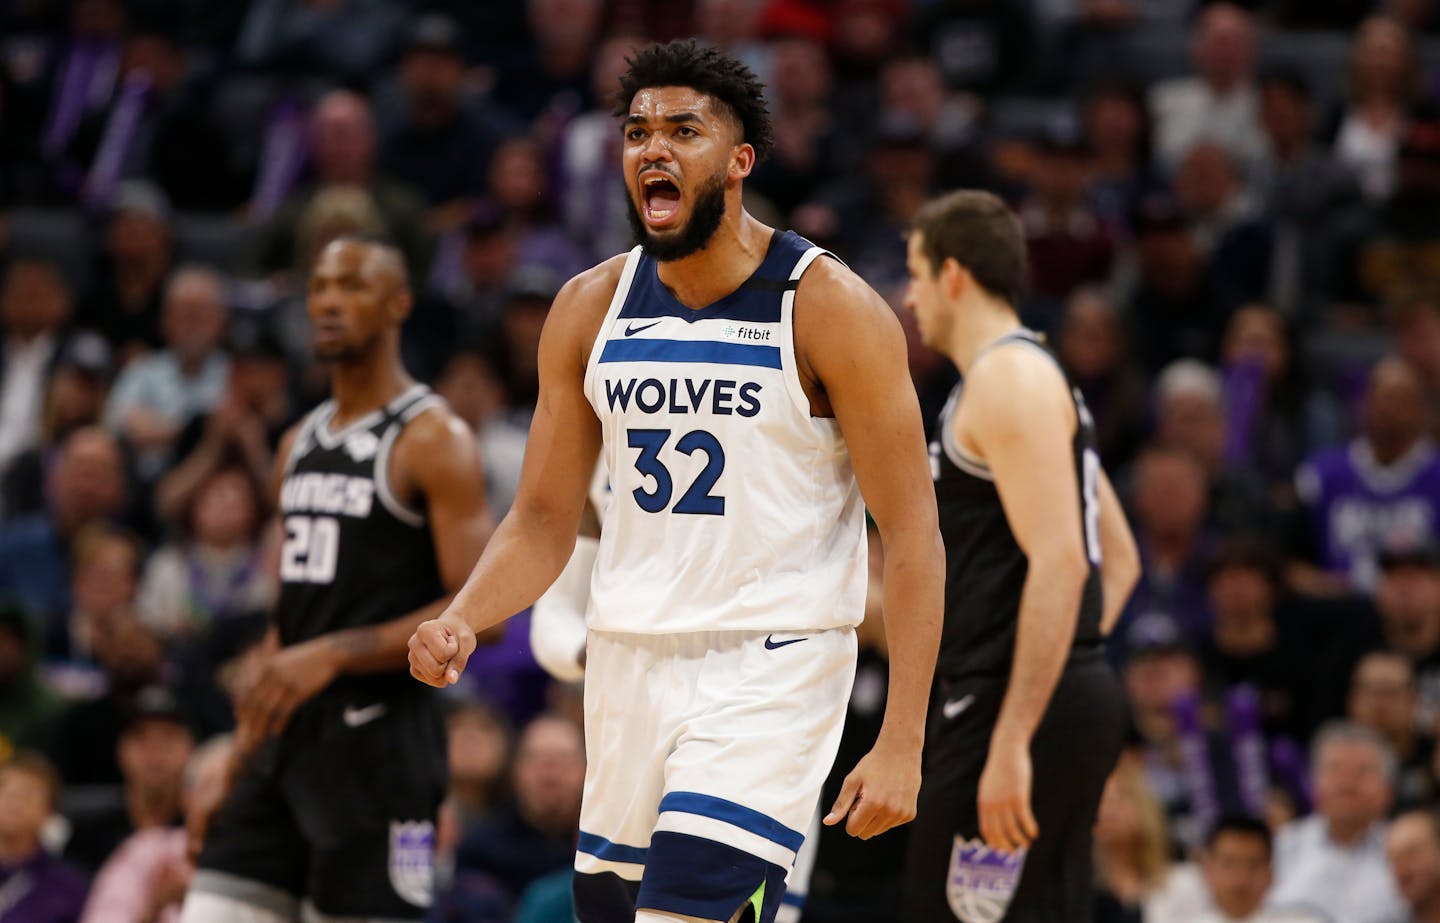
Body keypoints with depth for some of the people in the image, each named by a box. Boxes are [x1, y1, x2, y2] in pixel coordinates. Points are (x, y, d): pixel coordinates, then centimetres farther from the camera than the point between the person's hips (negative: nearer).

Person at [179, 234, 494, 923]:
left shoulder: (433, 441, -8)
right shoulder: (300, 444, 16)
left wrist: (333, 654, -22)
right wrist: (239, 757, 16)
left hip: (380, 732, -8)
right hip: (288, 734, 8)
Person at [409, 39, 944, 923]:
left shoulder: (830, 308, -10)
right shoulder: (590, 308, 5)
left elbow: (912, 536, -10)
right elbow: (544, 521, 11)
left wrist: (901, 743, -17)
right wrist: (461, 621, -10)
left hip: (771, 668, -6)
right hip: (629, 664, 6)